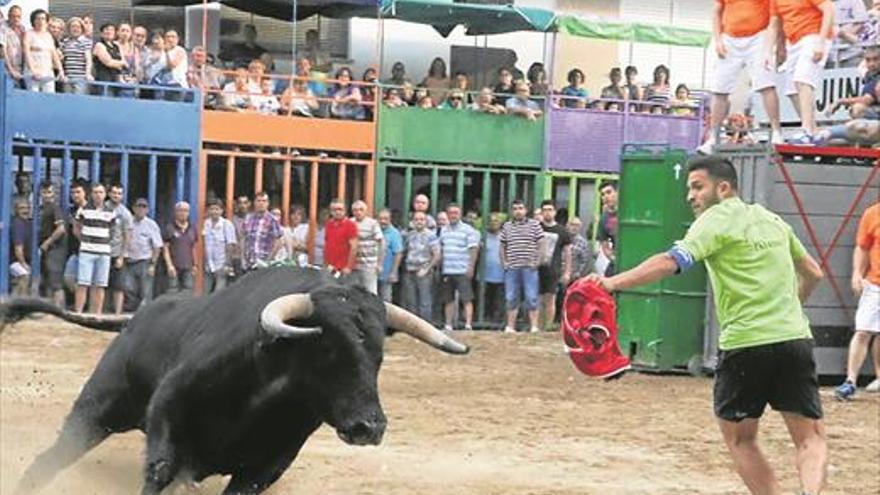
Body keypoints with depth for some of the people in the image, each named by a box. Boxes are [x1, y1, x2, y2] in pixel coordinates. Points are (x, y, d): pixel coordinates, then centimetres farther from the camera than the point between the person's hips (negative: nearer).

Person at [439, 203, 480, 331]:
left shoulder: (467, 230, -1)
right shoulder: (444, 230, 16)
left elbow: (473, 249, -6)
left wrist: (471, 267, -13)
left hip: (462, 271, -6)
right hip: (447, 272, 6)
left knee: (466, 299, -8)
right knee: (448, 300, 10)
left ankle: (468, 325, -11)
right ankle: (448, 325, 16)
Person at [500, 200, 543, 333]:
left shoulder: (534, 225, 3)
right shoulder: (507, 226, 13)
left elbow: (541, 245, 1)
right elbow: (502, 246, 17)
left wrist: (536, 261, -7)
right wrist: (504, 262, 6)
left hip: (529, 267, -3)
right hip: (511, 267, 3)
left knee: (531, 298, -5)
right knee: (511, 298, 5)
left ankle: (534, 326, -5)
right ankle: (510, 326, 9)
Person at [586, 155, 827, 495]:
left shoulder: (716, 220, -2)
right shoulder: (772, 220, 17)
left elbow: (672, 262, -19)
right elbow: (813, 273, 28)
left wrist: (614, 282, -28)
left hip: (744, 343, -5)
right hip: (795, 339, 5)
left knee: (740, 439, 13)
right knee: (810, 438, 6)